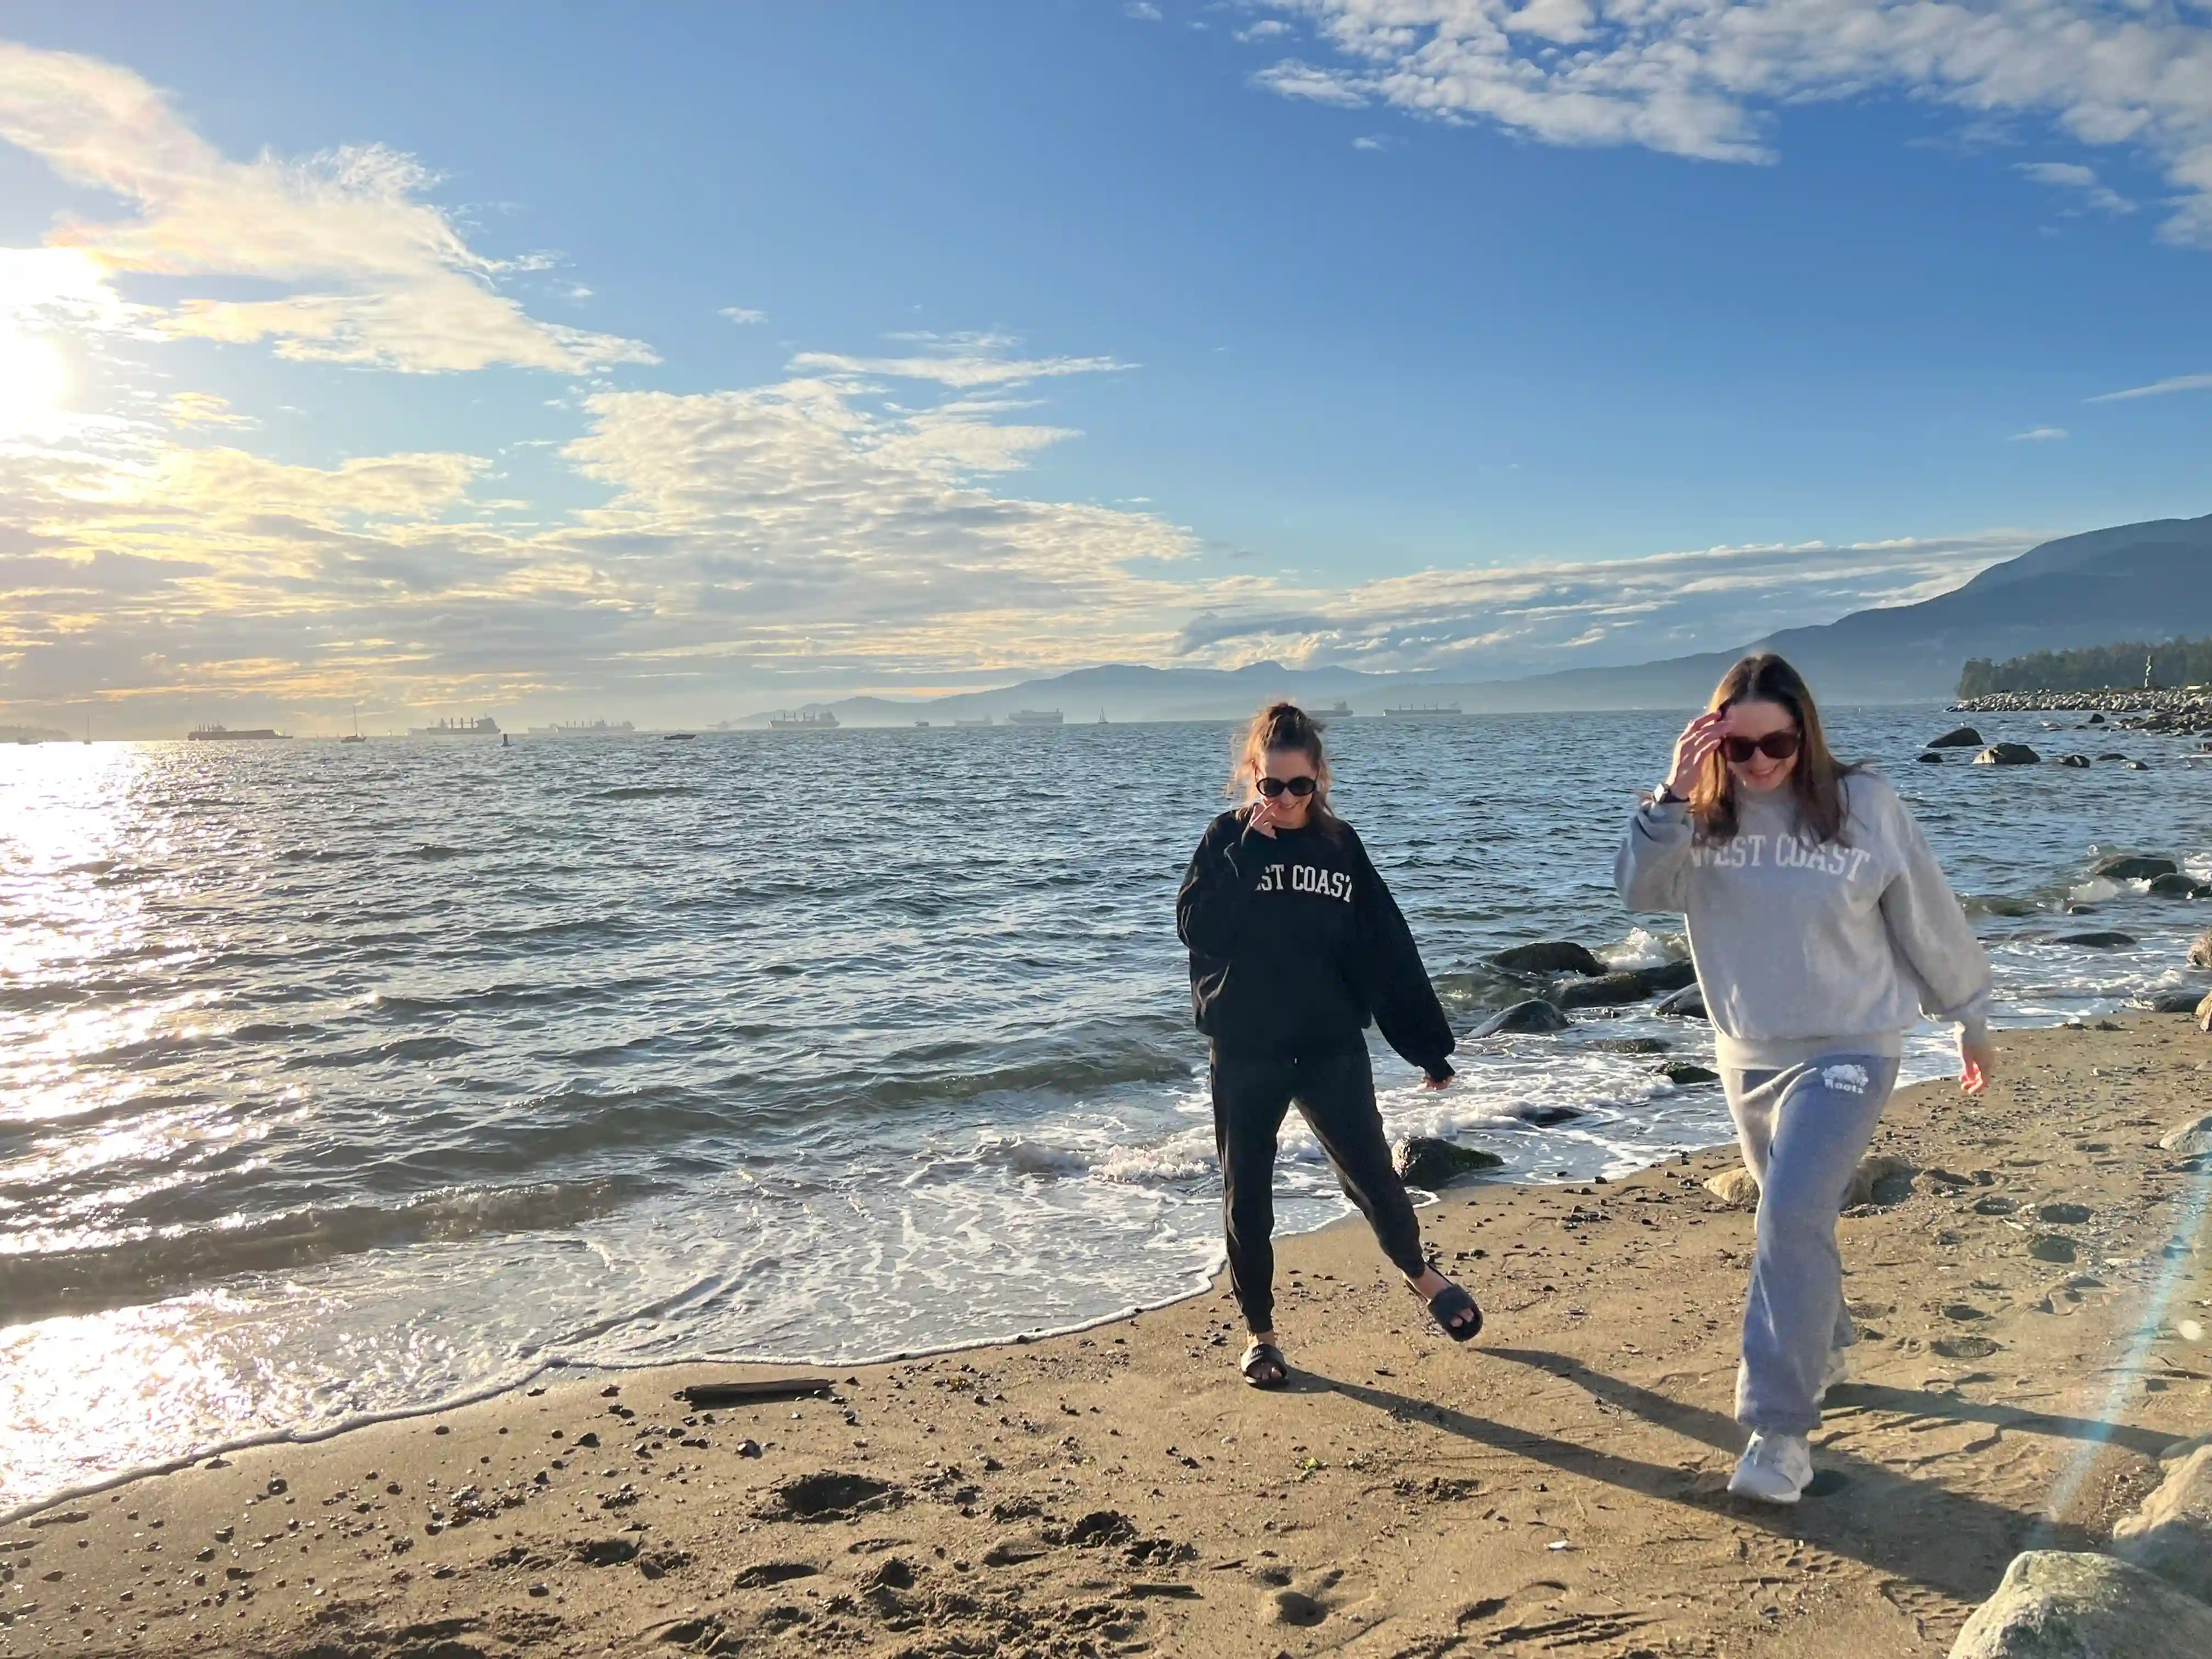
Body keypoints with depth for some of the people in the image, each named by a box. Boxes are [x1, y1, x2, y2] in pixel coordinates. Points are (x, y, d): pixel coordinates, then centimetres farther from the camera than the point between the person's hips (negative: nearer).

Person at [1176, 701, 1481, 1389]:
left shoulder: (1340, 846, 2)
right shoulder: (1227, 840, -3)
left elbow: (1389, 950, 3)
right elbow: (1195, 927, -17)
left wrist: (1429, 1044, 3)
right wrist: (1246, 851, -22)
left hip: (1332, 1049, 1)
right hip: (1246, 1055, -1)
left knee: (1372, 1176, 3)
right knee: (1247, 1198, 7)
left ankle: (1421, 1276, 33)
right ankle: (1261, 1334, 25)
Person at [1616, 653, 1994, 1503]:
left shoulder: (1864, 805, -10)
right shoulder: (1704, 818, -5)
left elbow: (1929, 921, 0)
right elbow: (1640, 889, -20)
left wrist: (1971, 1020, 10)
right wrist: (1672, 797, -32)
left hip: (1848, 1051, -4)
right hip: (1747, 1056, 4)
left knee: (1792, 1217, -18)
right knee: (1794, 1220, 19)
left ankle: (1780, 1428, -12)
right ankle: (1826, 1347, 44)